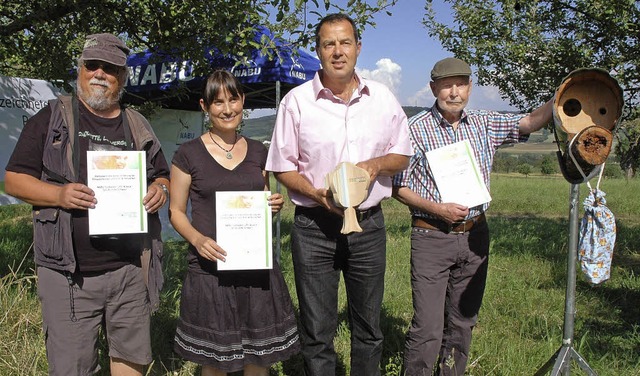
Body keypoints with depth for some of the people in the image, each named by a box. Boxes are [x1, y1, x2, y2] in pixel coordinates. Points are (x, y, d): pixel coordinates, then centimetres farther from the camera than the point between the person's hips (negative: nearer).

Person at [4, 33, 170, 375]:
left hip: (131, 268, 3)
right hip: (69, 273, -3)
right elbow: (14, 179, 0)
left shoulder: (138, 127, 12)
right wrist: (59, 194, -19)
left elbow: (161, 177, 20)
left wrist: (160, 190, -4)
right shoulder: (51, 119, 3)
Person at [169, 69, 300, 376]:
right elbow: (176, 211, 1)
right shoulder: (189, 154, -1)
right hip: (210, 268, -3)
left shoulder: (258, 152, 9)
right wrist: (197, 239, -17)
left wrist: (274, 205, -3)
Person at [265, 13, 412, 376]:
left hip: (369, 224, 2)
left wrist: (376, 164, -11)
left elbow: (403, 155, 11)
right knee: (317, 331, 8)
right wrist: (317, 193, -17)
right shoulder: (297, 101, -4)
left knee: (368, 328, 15)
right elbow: (283, 167, 0)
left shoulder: (383, 98, 3)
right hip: (315, 227, -2)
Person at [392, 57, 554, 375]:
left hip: (475, 236, 5)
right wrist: (437, 209, -16)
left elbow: (529, 122, -3)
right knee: (428, 327, -5)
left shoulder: (485, 124, 7)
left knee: (463, 322, 16)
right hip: (431, 238, -5)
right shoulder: (416, 129, -6)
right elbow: (398, 187, -5)